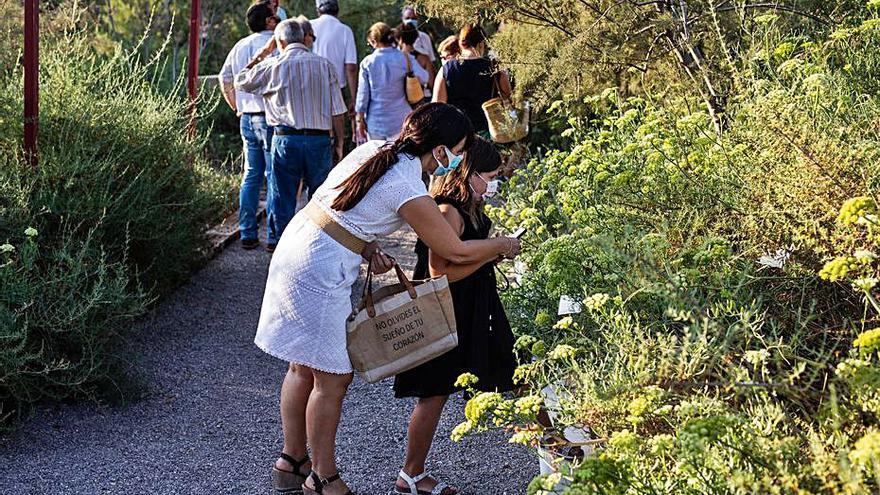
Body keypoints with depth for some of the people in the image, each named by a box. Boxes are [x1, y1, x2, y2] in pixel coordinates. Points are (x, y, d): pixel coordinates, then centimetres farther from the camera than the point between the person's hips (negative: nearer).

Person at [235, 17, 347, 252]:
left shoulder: (273, 66, -2)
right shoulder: (325, 65, 3)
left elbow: (241, 81, 15)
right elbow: (337, 111, 1)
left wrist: (261, 54, 20)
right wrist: (339, 141, 10)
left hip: (286, 138, -1)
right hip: (320, 139, 1)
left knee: (282, 192, 8)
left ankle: (277, 240, 13)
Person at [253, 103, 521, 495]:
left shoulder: (374, 149, 5)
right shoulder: (410, 191, -18)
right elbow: (456, 252, -9)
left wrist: (367, 248, 3)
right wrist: (503, 246, 7)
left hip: (294, 247, 9)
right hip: (320, 273, -9)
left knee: (303, 367, 19)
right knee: (333, 377, 4)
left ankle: (291, 462, 33)